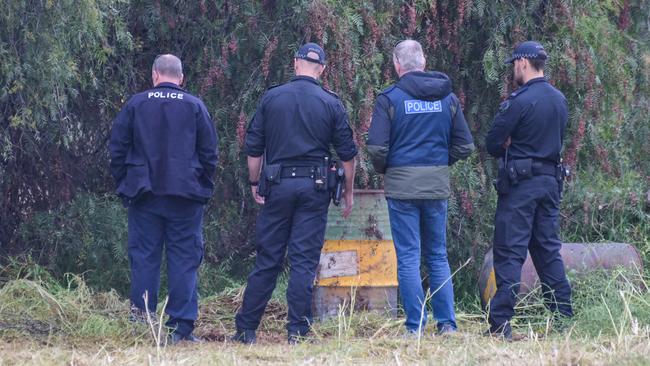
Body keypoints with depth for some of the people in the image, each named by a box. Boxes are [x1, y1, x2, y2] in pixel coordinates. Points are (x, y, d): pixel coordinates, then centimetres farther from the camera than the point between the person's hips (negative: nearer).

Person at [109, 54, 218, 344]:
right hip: (186, 196, 0)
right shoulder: (195, 106, 2)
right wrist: (204, 188, 13)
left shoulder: (136, 105, 2)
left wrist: (123, 184, 13)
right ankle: (181, 326, -3)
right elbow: (209, 152, 3)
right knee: (184, 259, 2)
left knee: (144, 257, 5)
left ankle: (142, 319, 1)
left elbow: (117, 149, 4)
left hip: (144, 194, 0)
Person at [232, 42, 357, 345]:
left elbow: (253, 147, 5)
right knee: (304, 261, 1)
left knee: (267, 260, 6)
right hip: (314, 187, -1)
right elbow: (347, 153, 3)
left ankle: (246, 329, 6)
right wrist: (348, 192, 13)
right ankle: (297, 332, -2)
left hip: (277, 185, 1)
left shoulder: (271, 98, 2)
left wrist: (254, 183, 16)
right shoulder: (331, 104, 1)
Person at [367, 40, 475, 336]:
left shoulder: (390, 98, -7)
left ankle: (415, 326, -1)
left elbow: (376, 148, -11)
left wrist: (383, 170, 8)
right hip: (438, 186, 4)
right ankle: (447, 323, 9)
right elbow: (464, 146, 6)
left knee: (408, 257, 1)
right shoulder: (447, 97, 5)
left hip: (402, 186, -3)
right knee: (438, 256, 13)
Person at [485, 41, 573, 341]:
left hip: (520, 184, -7)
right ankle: (563, 318, 12)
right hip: (550, 179, 7)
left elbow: (492, 144, -11)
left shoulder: (519, 101, -15)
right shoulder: (559, 100, 10)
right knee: (548, 251, 13)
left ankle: (501, 324, -9)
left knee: (509, 253, -6)